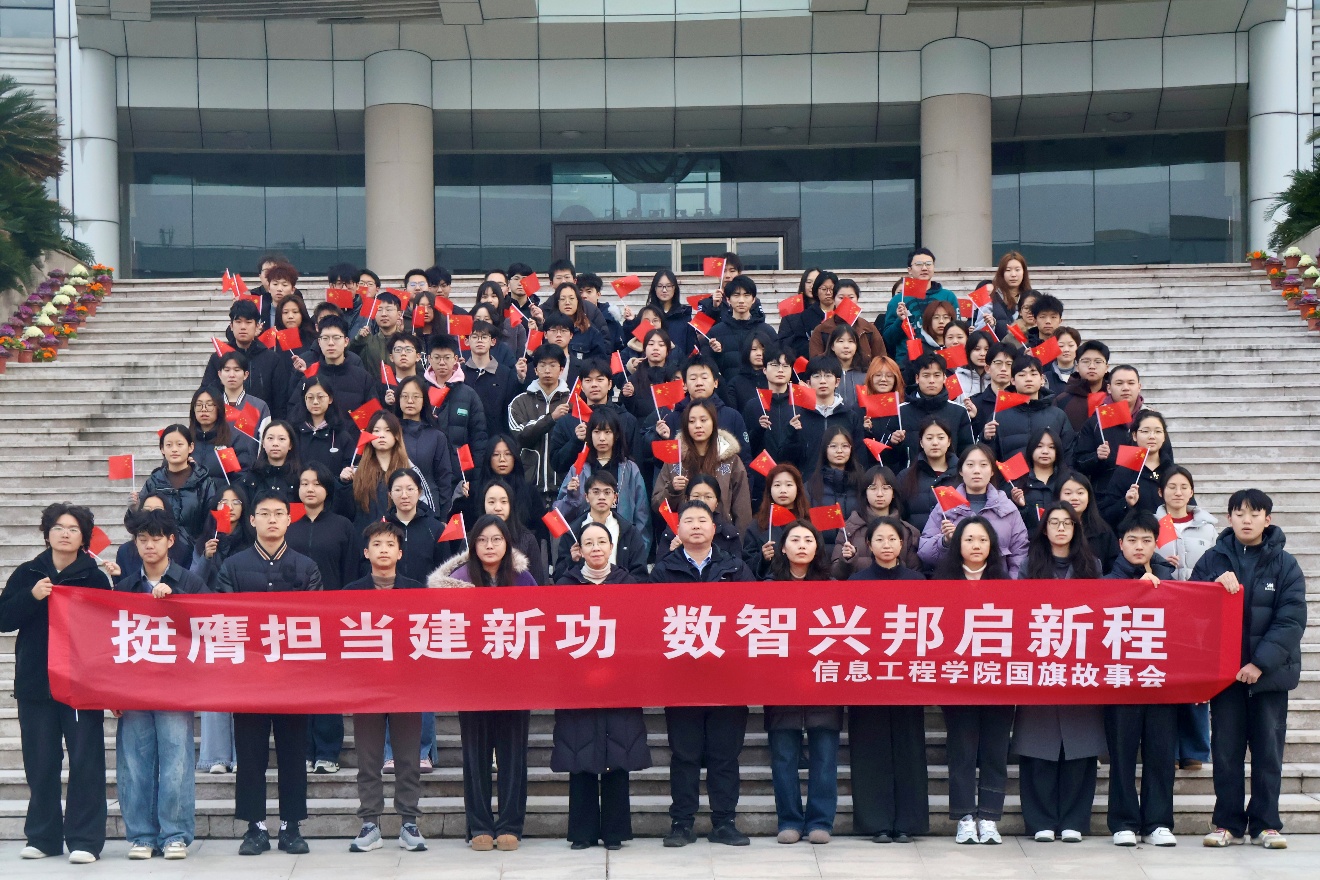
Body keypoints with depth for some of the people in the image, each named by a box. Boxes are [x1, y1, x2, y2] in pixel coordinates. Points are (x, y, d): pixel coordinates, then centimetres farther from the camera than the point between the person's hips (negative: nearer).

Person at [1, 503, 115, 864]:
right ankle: (42, 837, 17)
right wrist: (31, 597, -12)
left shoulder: (96, 577, 3)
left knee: (86, 760, -5)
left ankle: (85, 840, -1)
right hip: (35, 684, 2)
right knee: (40, 762, 7)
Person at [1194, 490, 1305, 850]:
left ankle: (1266, 824, 14)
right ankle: (1228, 823, 12)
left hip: (1270, 672, -1)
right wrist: (1215, 587, -17)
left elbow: (1291, 620, -7)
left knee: (1268, 749, 5)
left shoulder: (1285, 565, 0)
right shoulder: (1212, 560, 5)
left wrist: (1261, 663, -16)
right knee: (1225, 750, 5)